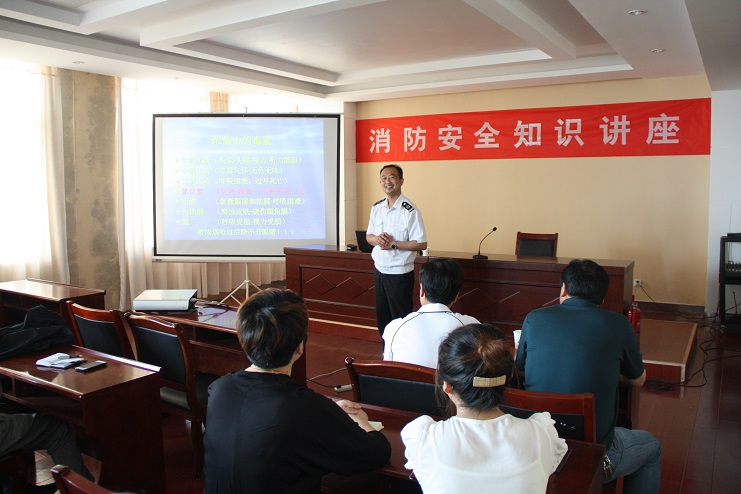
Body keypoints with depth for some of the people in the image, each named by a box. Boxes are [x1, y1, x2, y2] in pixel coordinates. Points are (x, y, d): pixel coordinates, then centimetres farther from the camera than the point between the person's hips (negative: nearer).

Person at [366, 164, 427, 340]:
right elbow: (368, 236, 12)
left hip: (399, 273, -6)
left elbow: (421, 244, -15)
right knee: (382, 317, 16)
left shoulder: (410, 211, -16)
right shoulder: (376, 208, 5)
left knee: (400, 319, 4)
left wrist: (393, 243, -22)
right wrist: (376, 239, -11)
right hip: (379, 269, 6)